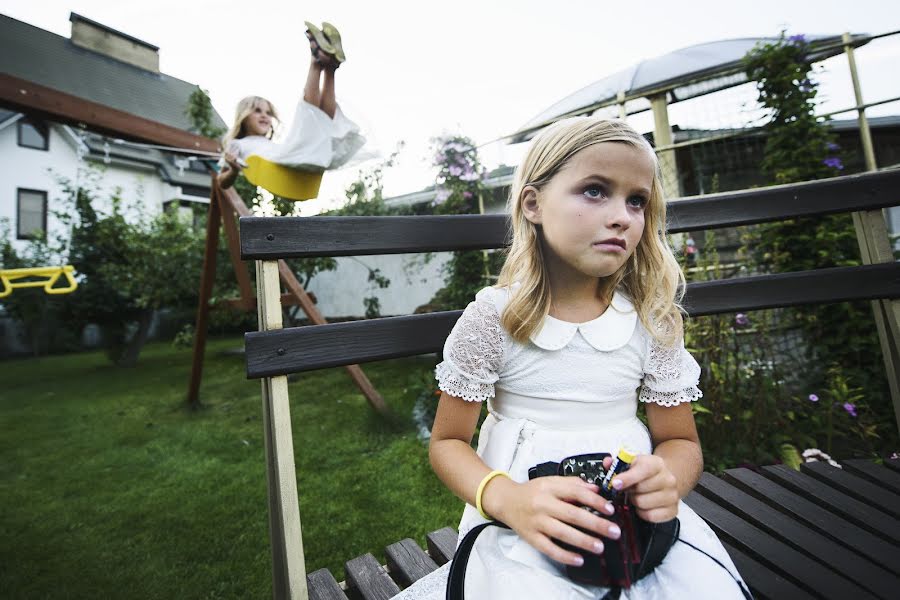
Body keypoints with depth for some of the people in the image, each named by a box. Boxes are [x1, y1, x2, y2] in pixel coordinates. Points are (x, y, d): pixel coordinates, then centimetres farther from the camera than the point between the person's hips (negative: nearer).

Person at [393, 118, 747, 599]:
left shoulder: (653, 318, -4)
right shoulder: (492, 317, -13)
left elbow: (681, 441, 5)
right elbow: (447, 442, -6)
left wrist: (667, 480, -18)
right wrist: (508, 499, -25)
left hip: (635, 510, 3)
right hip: (526, 521, -2)